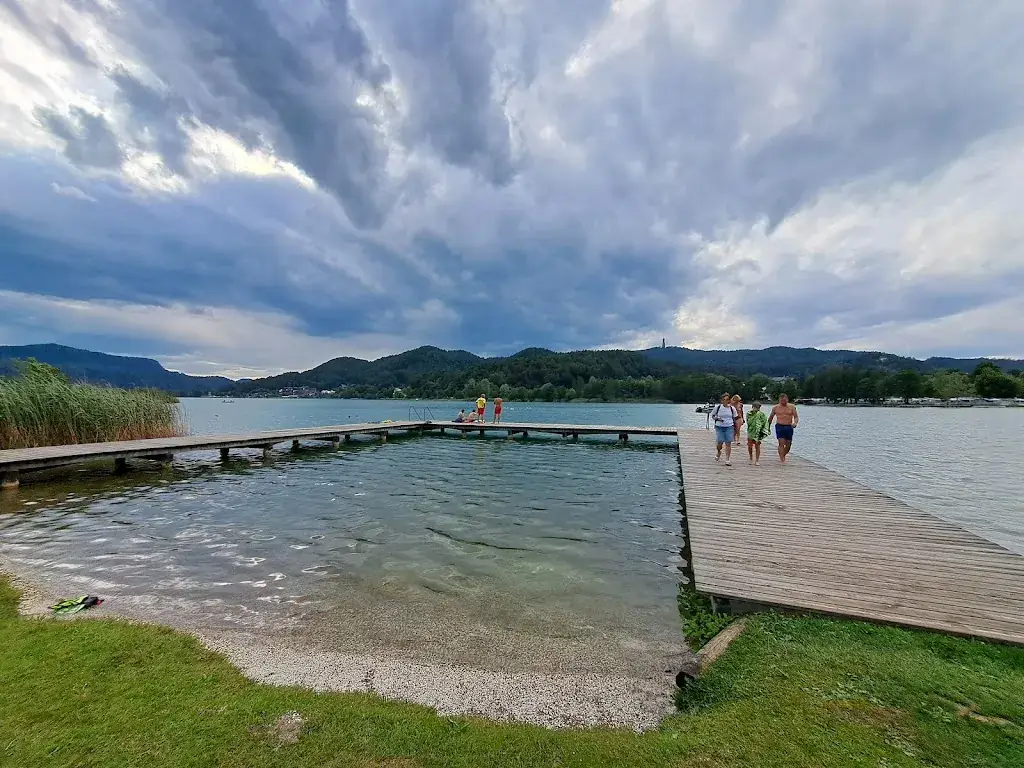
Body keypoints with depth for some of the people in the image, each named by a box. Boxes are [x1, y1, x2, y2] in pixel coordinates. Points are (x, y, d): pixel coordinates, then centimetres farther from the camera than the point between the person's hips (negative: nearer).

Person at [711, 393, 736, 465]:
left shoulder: (732, 408, 2)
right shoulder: (717, 407, -2)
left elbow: (734, 419, 11)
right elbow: (712, 416, 9)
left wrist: (735, 430, 12)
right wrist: (717, 418, -13)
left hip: (729, 427, 1)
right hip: (719, 427, -1)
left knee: (728, 443, -2)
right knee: (720, 443, -5)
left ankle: (728, 460, 6)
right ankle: (718, 452, 30)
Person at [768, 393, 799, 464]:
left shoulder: (792, 407, 4)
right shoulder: (775, 408, 4)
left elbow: (796, 417, 0)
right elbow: (771, 417, 15)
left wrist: (795, 423, -21)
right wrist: (768, 427, 17)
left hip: (789, 427, 2)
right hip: (779, 426, -2)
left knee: (788, 444, 6)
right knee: (781, 443, -13)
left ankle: (782, 456, 31)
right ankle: (782, 460, -12)